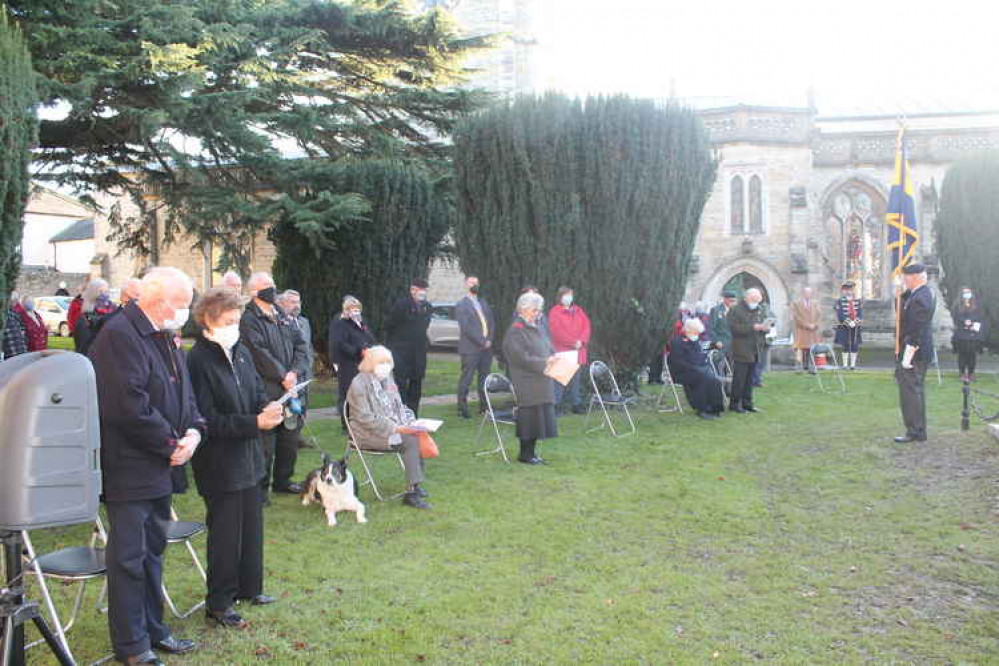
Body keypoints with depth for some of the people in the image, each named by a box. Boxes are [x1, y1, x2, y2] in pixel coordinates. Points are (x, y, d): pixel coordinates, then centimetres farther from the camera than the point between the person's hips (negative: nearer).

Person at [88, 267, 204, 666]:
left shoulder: (163, 337, 12)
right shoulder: (118, 336, -19)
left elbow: (183, 392, 16)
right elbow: (129, 407, -25)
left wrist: (193, 430, -2)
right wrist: (171, 444, -16)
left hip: (159, 467, 10)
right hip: (128, 467, -10)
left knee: (153, 550, 18)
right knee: (129, 556, 0)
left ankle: (153, 630, 31)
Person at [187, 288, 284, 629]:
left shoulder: (241, 353, 5)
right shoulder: (198, 360, -17)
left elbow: (258, 392, 13)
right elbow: (207, 419, -21)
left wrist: (268, 409, -10)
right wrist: (254, 423, -25)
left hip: (248, 455, 8)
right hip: (219, 462, -7)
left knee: (251, 524, 18)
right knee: (225, 532, 2)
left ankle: (249, 587, 35)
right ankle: (218, 604, 17)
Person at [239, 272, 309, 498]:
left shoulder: (283, 316, 15)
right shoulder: (249, 319, -8)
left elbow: (300, 344, 9)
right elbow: (259, 353, -16)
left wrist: (295, 372, -6)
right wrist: (283, 376, -15)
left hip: (291, 387, 7)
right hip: (266, 390, -7)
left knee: (290, 437, 14)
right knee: (266, 440, -3)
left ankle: (283, 480, 28)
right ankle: (260, 487, 8)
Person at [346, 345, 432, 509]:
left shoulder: (387, 380, 13)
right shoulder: (359, 384, -11)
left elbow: (399, 407, 21)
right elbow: (365, 418, -17)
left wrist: (408, 424, 0)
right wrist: (395, 428, -23)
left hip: (395, 427, 8)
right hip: (368, 434, -8)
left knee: (417, 436, -18)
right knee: (410, 441, -26)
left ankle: (416, 485, -14)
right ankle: (411, 492, -23)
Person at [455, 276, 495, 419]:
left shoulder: (483, 302, 17)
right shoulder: (461, 305, -5)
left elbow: (491, 322, 14)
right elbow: (466, 328, -13)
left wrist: (489, 340, -1)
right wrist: (482, 342, -14)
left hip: (486, 347, 6)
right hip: (470, 349, -6)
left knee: (484, 378, 10)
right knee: (466, 380, -2)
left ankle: (484, 406, 18)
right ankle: (462, 409, 4)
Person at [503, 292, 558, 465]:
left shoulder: (537, 329, 16)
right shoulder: (515, 332, -11)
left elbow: (549, 349, 19)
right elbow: (523, 358, -18)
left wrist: (555, 358, -3)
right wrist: (545, 362, -23)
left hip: (541, 383, 8)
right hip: (526, 384, -8)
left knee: (539, 417, 9)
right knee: (529, 415, -5)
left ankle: (531, 452, 18)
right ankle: (525, 454, 6)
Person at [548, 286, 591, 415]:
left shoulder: (579, 311, 18)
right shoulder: (555, 312, -1)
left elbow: (586, 327, 10)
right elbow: (557, 331, -11)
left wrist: (581, 341, -8)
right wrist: (573, 342, -14)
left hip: (578, 352, 5)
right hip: (561, 352, -5)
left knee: (576, 380, 9)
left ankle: (577, 404, 14)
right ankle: (555, 404, -5)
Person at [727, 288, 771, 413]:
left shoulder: (759, 310, 15)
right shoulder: (736, 310, -6)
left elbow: (762, 327, 23)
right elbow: (734, 328, -18)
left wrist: (765, 328, -2)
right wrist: (753, 327, -21)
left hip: (755, 350, 6)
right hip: (741, 351, -6)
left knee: (749, 379, 10)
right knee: (739, 379, -5)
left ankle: (747, 402, 18)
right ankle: (734, 403, 3)